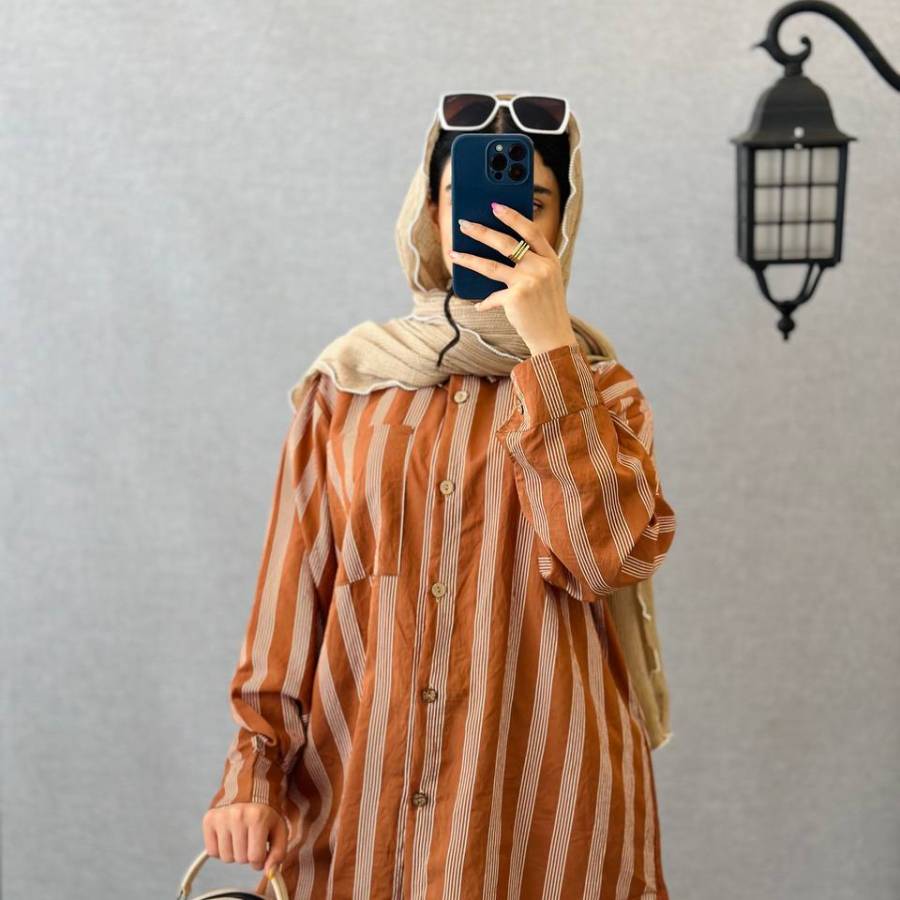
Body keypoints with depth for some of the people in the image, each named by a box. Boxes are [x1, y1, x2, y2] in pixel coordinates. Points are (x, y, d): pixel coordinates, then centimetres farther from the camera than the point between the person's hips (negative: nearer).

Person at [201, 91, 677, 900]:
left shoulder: (595, 387, 2)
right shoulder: (350, 381, 3)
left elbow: (611, 558, -17)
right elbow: (292, 590, 3)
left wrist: (549, 345, -18)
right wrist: (255, 765, -4)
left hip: (540, 798, 0)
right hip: (359, 790, 1)